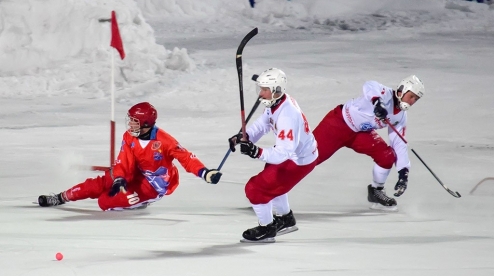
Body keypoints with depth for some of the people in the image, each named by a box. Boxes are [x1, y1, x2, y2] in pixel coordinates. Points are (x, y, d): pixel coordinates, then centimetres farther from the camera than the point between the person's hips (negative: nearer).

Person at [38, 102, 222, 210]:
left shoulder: (163, 141, -25)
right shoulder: (129, 138, -7)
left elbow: (185, 157, -26)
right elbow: (124, 162, -11)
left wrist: (204, 173, -39)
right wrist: (119, 179, -31)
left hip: (156, 186, -7)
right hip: (138, 175, 7)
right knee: (102, 183, -6)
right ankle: (62, 198, 7)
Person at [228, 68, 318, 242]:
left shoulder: (287, 117, -36)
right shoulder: (277, 103, -7)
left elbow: (283, 153, -38)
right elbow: (263, 124, 2)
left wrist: (257, 152, -46)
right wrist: (243, 137, -15)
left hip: (298, 162, -10)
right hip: (291, 151, 10)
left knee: (255, 188, -7)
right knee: (272, 181, 32)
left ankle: (266, 229, 13)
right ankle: (285, 219, 50)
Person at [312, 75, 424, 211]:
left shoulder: (401, 116, -1)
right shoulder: (386, 95, -22)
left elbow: (399, 144, 1)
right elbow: (370, 86, -42)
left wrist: (403, 171, -8)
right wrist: (377, 101, -61)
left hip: (361, 133, 7)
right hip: (339, 123, -7)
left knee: (387, 156, -9)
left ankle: (376, 191, 11)